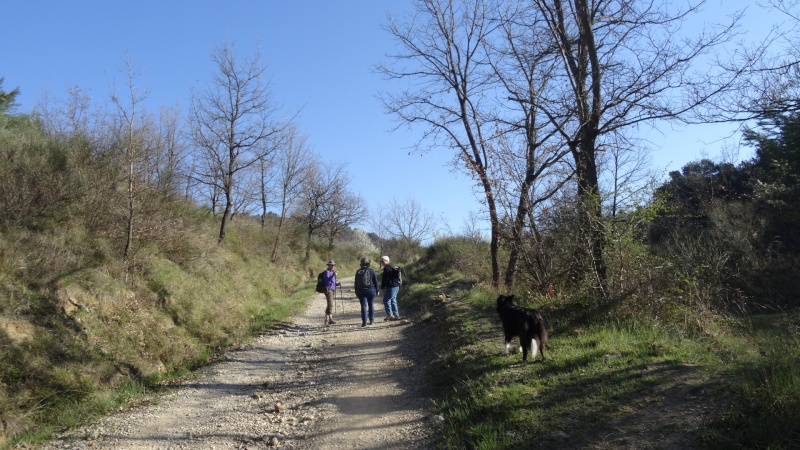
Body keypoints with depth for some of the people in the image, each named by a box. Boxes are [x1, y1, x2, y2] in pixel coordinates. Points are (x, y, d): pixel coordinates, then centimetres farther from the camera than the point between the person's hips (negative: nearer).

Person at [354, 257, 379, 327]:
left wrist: (356, 292, 13)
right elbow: (375, 281, -3)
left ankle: (364, 321, -10)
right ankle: (371, 320, 17)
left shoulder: (358, 271, 4)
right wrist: (377, 290, 5)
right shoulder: (371, 270, -3)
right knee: (371, 305, 13)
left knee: (363, 306, -1)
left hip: (361, 291, 1)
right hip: (370, 290, -1)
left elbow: (356, 283, 7)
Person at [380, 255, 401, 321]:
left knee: (386, 300, -4)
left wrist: (382, 287, -8)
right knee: (393, 300, 14)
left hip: (391, 287, -10)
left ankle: (390, 315, -6)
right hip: (396, 286, 10)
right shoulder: (391, 267, 18)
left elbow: (385, 279, -16)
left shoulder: (386, 268, -13)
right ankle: (396, 315, 14)